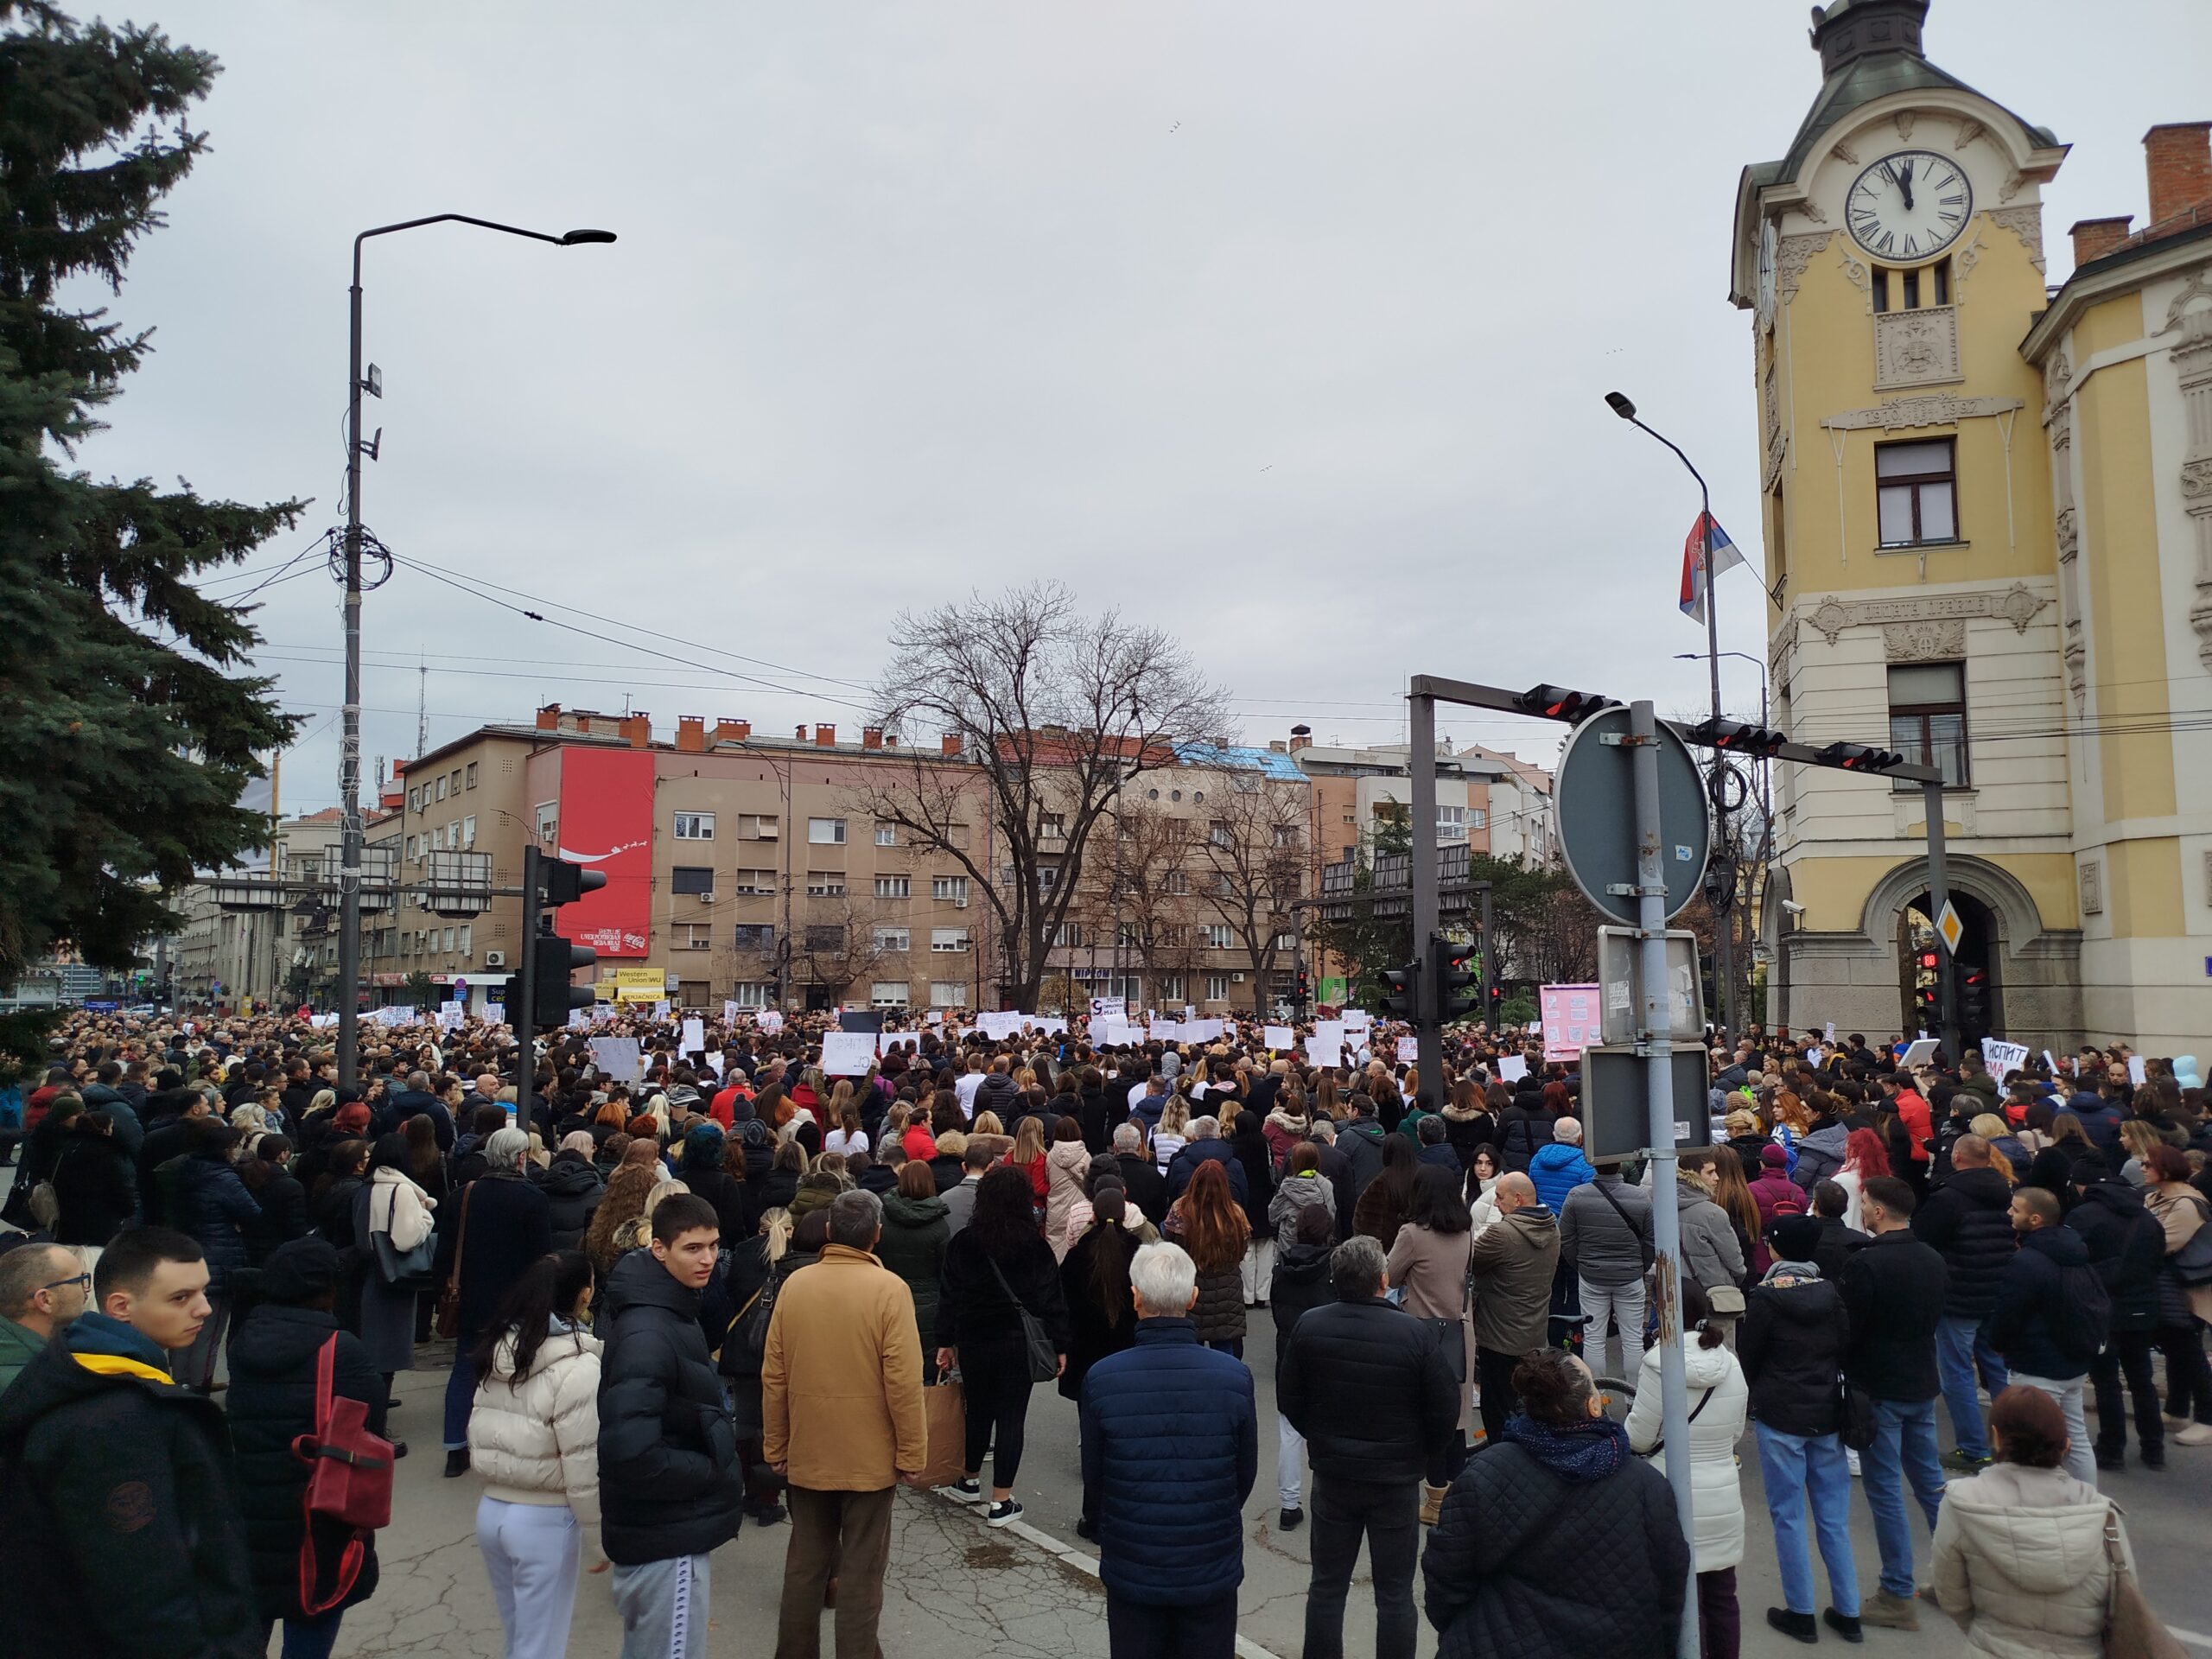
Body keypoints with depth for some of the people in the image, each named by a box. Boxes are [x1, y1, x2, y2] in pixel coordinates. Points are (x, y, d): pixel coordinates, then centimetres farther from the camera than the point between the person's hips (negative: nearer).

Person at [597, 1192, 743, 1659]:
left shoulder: (670, 1310, 7)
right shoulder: (648, 1335, -26)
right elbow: (629, 1453, -34)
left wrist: (717, 1452, 6)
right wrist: (711, 1471, -20)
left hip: (662, 1527, 10)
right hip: (669, 1536, -10)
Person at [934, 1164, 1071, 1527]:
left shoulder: (963, 1242, -4)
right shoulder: (1035, 1246, -8)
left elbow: (949, 1296, 0)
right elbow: (1051, 1297, -6)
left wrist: (946, 1341, 8)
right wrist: (1059, 1345, 1)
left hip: (974, 1342, 2)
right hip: (1019, 1343, -2)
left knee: (978, 1411, 20)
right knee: (1011, 1417, 5)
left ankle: (970, 1481, 37)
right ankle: (1001, 1503, 9)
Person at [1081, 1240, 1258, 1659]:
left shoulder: (1100, 1379, -17)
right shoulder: (1235, 1377, -16)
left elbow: (1093, 1478, -4)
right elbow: (1246, 1472, -2)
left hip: (1131, 1571, 0)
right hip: (1212, 1567, 0)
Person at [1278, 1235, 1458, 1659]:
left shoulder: (1308, 1327, -12)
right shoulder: (1416, 1333, -20)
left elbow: (1288, 1399, -2)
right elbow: (1445, 1408, -11)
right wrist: (1422, 1453, 8)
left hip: (1332, 1473, 2)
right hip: (1397, 1478, -2)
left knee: (1327, 1585, 16)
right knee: (1395, 1592, 12)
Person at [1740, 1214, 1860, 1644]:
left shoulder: (1765, 1296, -11)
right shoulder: (1832, 1293, -2)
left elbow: (1748, 1356, -4)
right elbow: (1845, 1348, 7)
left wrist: (1756, 1396, 14)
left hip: (1779, 1417, -4)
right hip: (1827, 1415, 4)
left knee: (1788, 1516, 5)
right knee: (1834, 1516, 11)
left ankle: (1801, 1612, 10)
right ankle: (1847, 1612, 17)